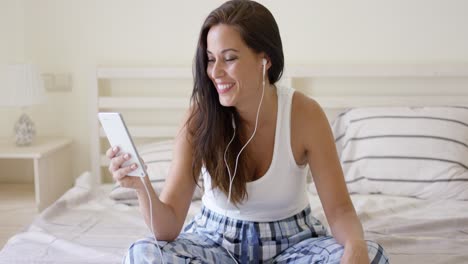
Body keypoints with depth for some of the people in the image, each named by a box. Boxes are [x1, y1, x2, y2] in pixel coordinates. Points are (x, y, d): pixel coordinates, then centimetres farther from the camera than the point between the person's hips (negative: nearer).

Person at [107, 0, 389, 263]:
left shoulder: (305, 114, -16)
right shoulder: (199, 118, -15)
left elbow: (339, 209, -14)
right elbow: (168, 229, -16)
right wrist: (142, 186, -38)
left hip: (290, 240, 0)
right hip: (217, 239, 1)